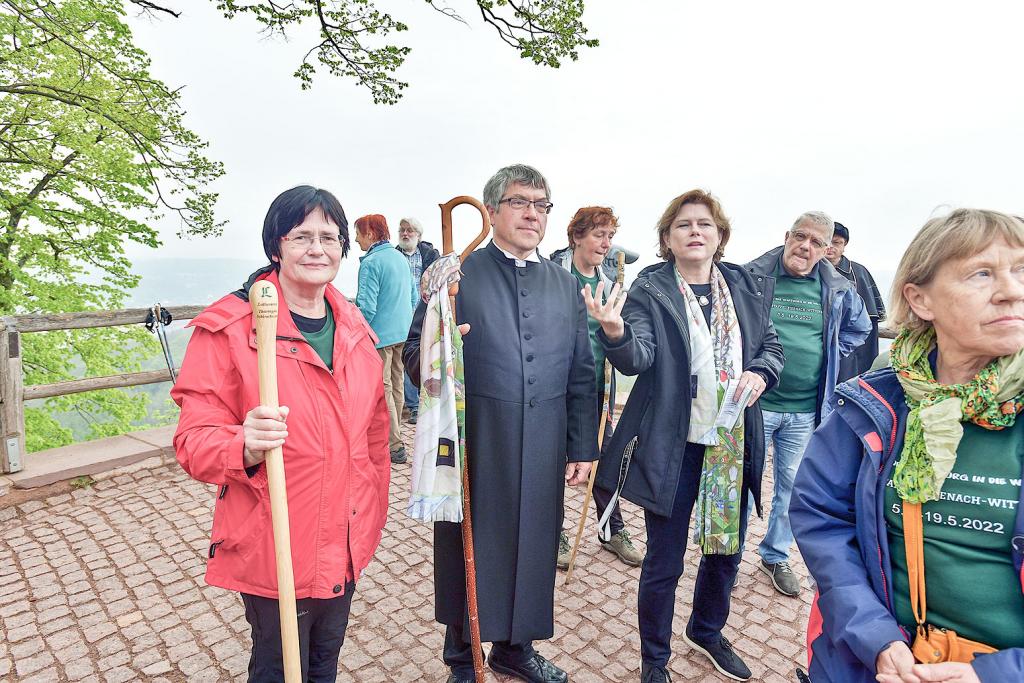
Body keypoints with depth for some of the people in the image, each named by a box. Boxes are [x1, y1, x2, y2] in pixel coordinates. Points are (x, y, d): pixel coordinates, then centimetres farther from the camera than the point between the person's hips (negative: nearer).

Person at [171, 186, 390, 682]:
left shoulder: (353, 327, 2)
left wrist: (375, 506, 11)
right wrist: (246, 446, -34)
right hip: (273, 547, -5)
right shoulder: (229, 326, -15)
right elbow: (194, 439, -13)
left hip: (347, 542, 5)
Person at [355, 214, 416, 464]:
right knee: (397, 385, 18)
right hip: (403, 333, 9)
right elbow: (414, 295, 16)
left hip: (380, 335, -8)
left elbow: (367, 306, -21)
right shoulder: (401, 258, 10)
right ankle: (393, 434, 32)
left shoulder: (371, 262, -15)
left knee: (383, 389, -1)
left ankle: (395, 446, 4)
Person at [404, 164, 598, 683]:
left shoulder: (566, 286, 8)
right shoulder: (455, 275, -4)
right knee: (467, 554, 13)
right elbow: (415, 359, -5)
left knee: (531, 552, 18)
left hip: (543, 455, 4)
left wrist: (583, 448, 6)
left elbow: (581, 376, 8)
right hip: (473, 449, -3)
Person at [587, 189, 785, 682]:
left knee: (727, 549, 22)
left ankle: (707, 633, 51)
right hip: (674, 447, -5)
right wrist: (615, 333, -42)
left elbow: (772, 345, 14)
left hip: (735, 446, 5)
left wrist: (761, 372, -8)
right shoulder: (649, 290, -9)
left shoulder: (748, 288, 5)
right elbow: (637, 358, -21)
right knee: (664, 562, 8)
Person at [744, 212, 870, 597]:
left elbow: (860, 327, 23)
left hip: (806, 410, 4)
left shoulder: (836, 290, 4)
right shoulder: (754, 277, -7)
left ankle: (776, 555, 35)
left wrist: (830, 355, 11)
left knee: (792, 484, 15)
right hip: (757, 402, -3)